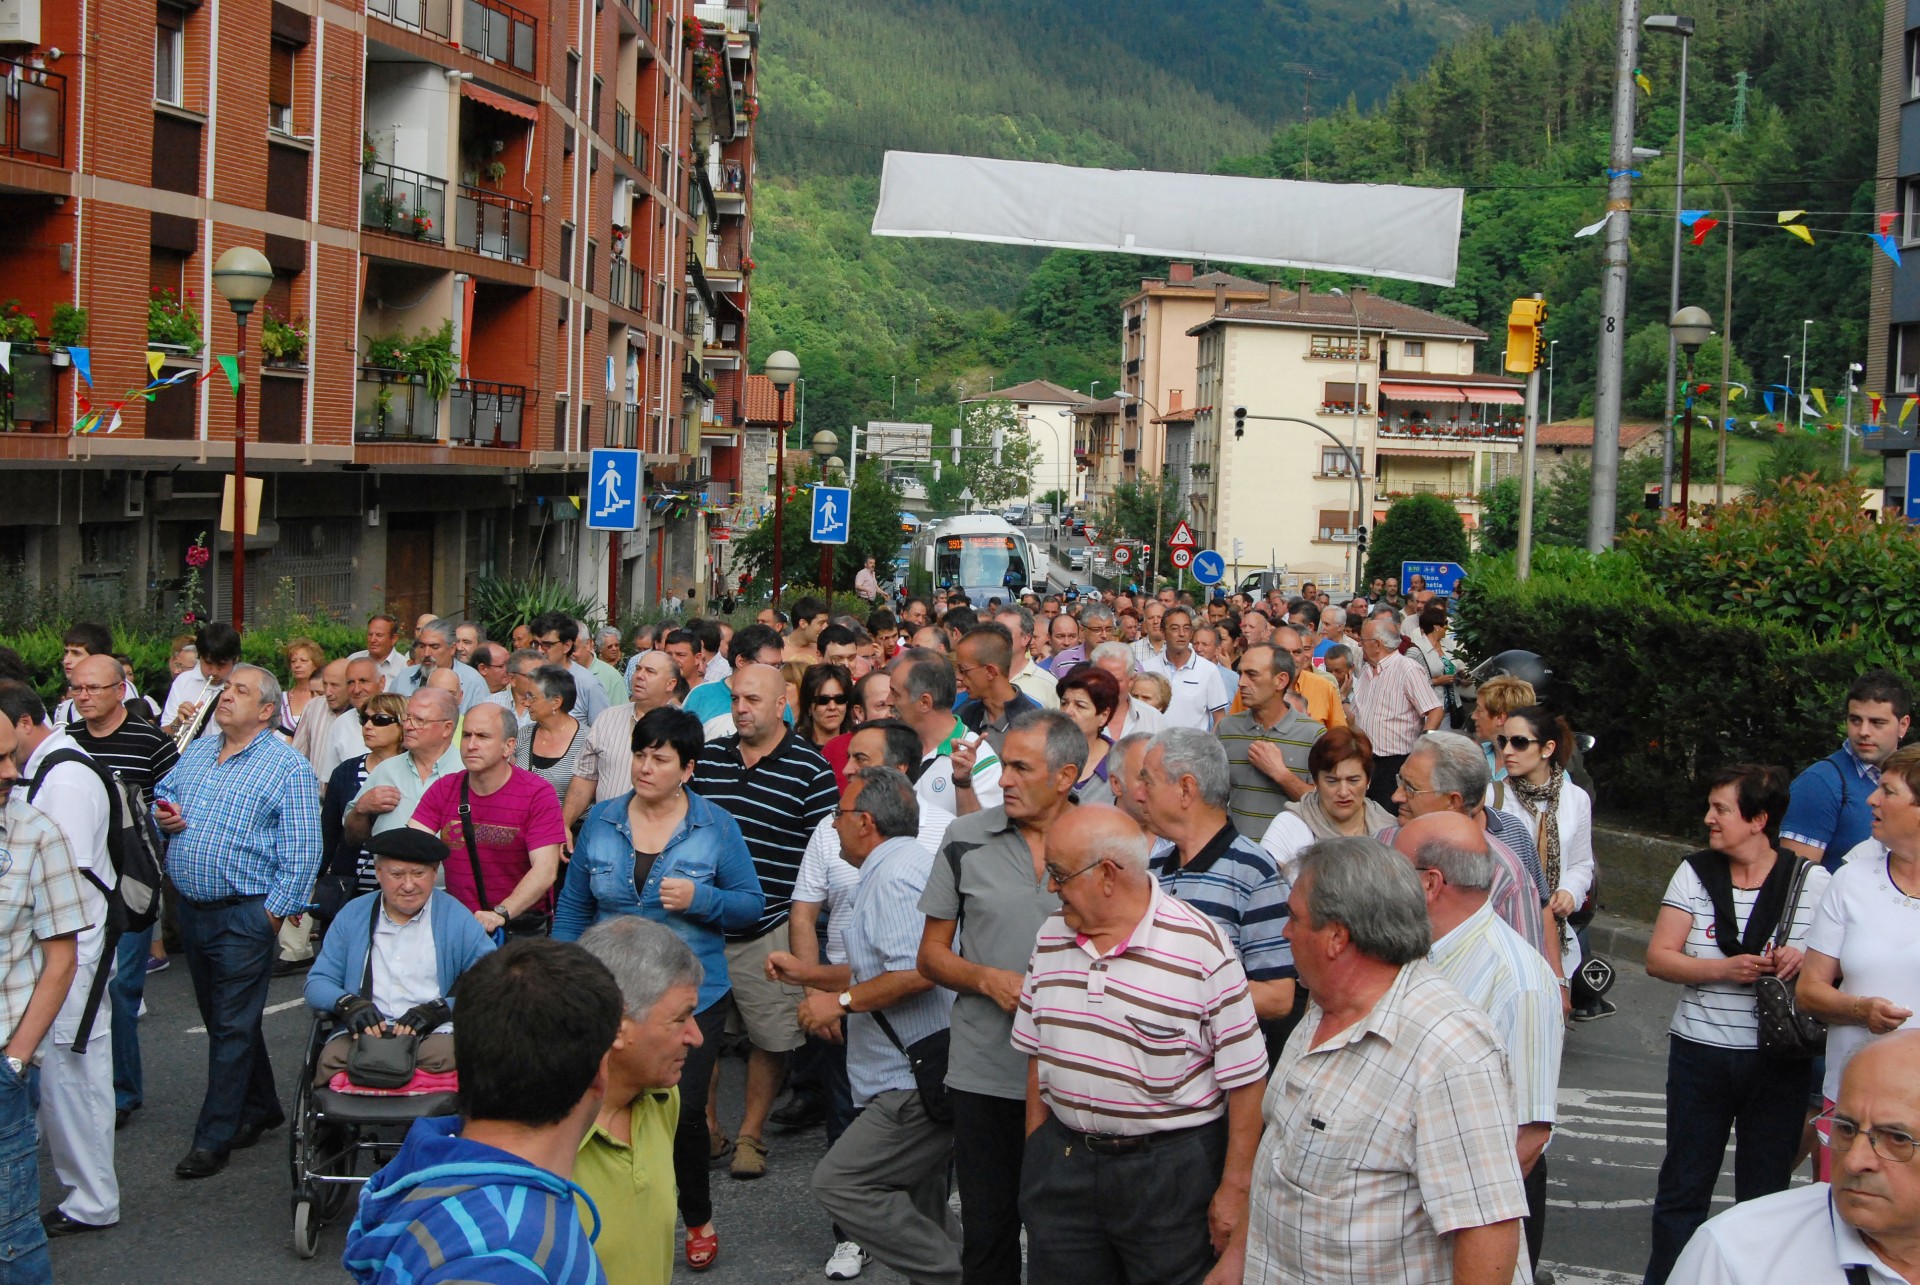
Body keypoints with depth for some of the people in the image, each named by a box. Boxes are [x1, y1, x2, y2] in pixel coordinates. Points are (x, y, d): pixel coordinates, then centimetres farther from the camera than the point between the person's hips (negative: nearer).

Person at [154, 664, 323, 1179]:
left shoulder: (287, 767, -9)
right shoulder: (196, 754, 12)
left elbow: (302, 852, -13)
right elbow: (161, 796, 24)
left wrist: (274, 913, -17)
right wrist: (163, 816, 0)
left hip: (245, 916, -7)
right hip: (191, 909, 7)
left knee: (233, 1026, -2)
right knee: (218, 1017, 16)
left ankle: (214, 1137, 3)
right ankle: (260, 1107, 31)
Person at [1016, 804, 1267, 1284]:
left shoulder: (1202, 947, -14)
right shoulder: (1051, 936, 5)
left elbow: (1245, 1078, -11)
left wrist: (1235, 1189, -11)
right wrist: (1035, 1154, 12)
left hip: (1172, 1168, -5)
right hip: (1060, 1162, 5)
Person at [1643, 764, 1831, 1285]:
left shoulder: (1811, 880, -3)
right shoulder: (1695, 873, 1)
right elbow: (1658, 958, -2)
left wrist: (1806, 960, -17)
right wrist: (1724, 970, -18)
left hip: (1778, 1061, -1)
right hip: (1700, 1052, 1)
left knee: (1765, 1191, 9)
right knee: (1683, 1186, 8)